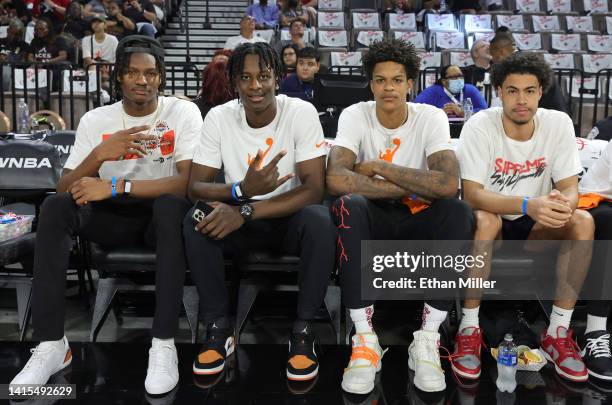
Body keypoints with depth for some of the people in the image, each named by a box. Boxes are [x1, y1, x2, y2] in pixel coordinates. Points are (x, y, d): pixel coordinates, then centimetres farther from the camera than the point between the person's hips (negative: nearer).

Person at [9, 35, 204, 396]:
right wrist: (99, 154, -26)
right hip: (113, 216, 3)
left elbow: (190, 181, -21)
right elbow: (65, 189, -5)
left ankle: (164, 344, -32)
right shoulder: (95, 120, 1)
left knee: (172, 205, -37)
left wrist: (117, 186, -27)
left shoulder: (184, 112, -8)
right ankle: (51, 344, -21)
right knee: (55, 207, -24)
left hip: (160, 212, -3)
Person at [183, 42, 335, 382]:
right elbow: (195, 187, -11)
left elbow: (314, 188, -22)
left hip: (290, 219, -2)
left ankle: (303, 330, -17)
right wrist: (243, 190, -33)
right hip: (241, 220, 2)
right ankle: (219, 327, -10)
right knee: (197, 221, -27)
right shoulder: (219, 118, -8)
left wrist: (246, 211, -32)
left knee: (320, 220, -34)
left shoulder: (301, 112, -15)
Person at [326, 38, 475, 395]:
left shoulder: (431, 118, -8)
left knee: (460, 212, -29)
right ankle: (365, 339, -26)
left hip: (418, 222, 1)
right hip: (373, 220, 0)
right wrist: (414, 187, -23)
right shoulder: (355, 116, -9)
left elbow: (449, 184, -27)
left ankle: (427, 340, -20)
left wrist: (378, 167, -21)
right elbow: (336, 180, -27)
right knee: (349, 206, -33)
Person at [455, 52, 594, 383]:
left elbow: (569, 188, -9)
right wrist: (527, 205, -41)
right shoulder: (480, 126, -18)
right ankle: (469, 328, -22)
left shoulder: (558, 123, -8)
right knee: (484, 219, -36)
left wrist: (563, 204, -35)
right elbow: (471, 194, -25)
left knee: (582, 221, -24)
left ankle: (558, 332, -14)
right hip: (491, 224, -3)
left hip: (535, 229, 4)